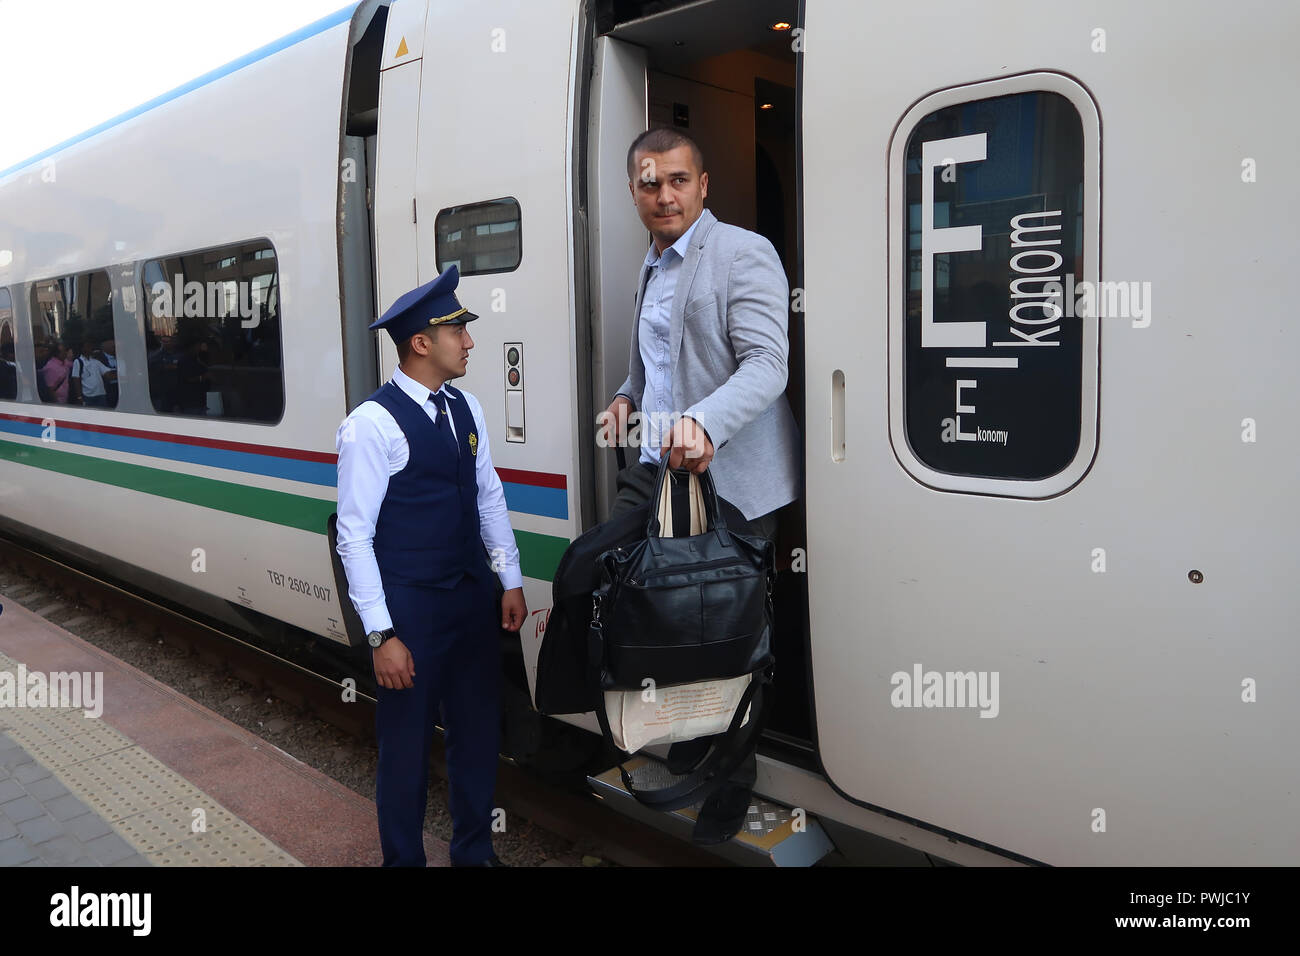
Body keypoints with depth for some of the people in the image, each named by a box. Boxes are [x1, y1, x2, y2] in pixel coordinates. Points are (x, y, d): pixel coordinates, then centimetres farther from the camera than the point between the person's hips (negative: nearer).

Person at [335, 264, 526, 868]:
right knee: (407, 743, 10)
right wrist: (382, 635, -16)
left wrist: (511, 582, 10)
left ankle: (474, 851, 40)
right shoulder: (373, 425, -15)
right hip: (411, 607, -6)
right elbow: (354, 536, -15)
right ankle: (403, 858, 33)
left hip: (474, 596, 7)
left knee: (478, 729, 18)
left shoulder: (466, 409, 6)